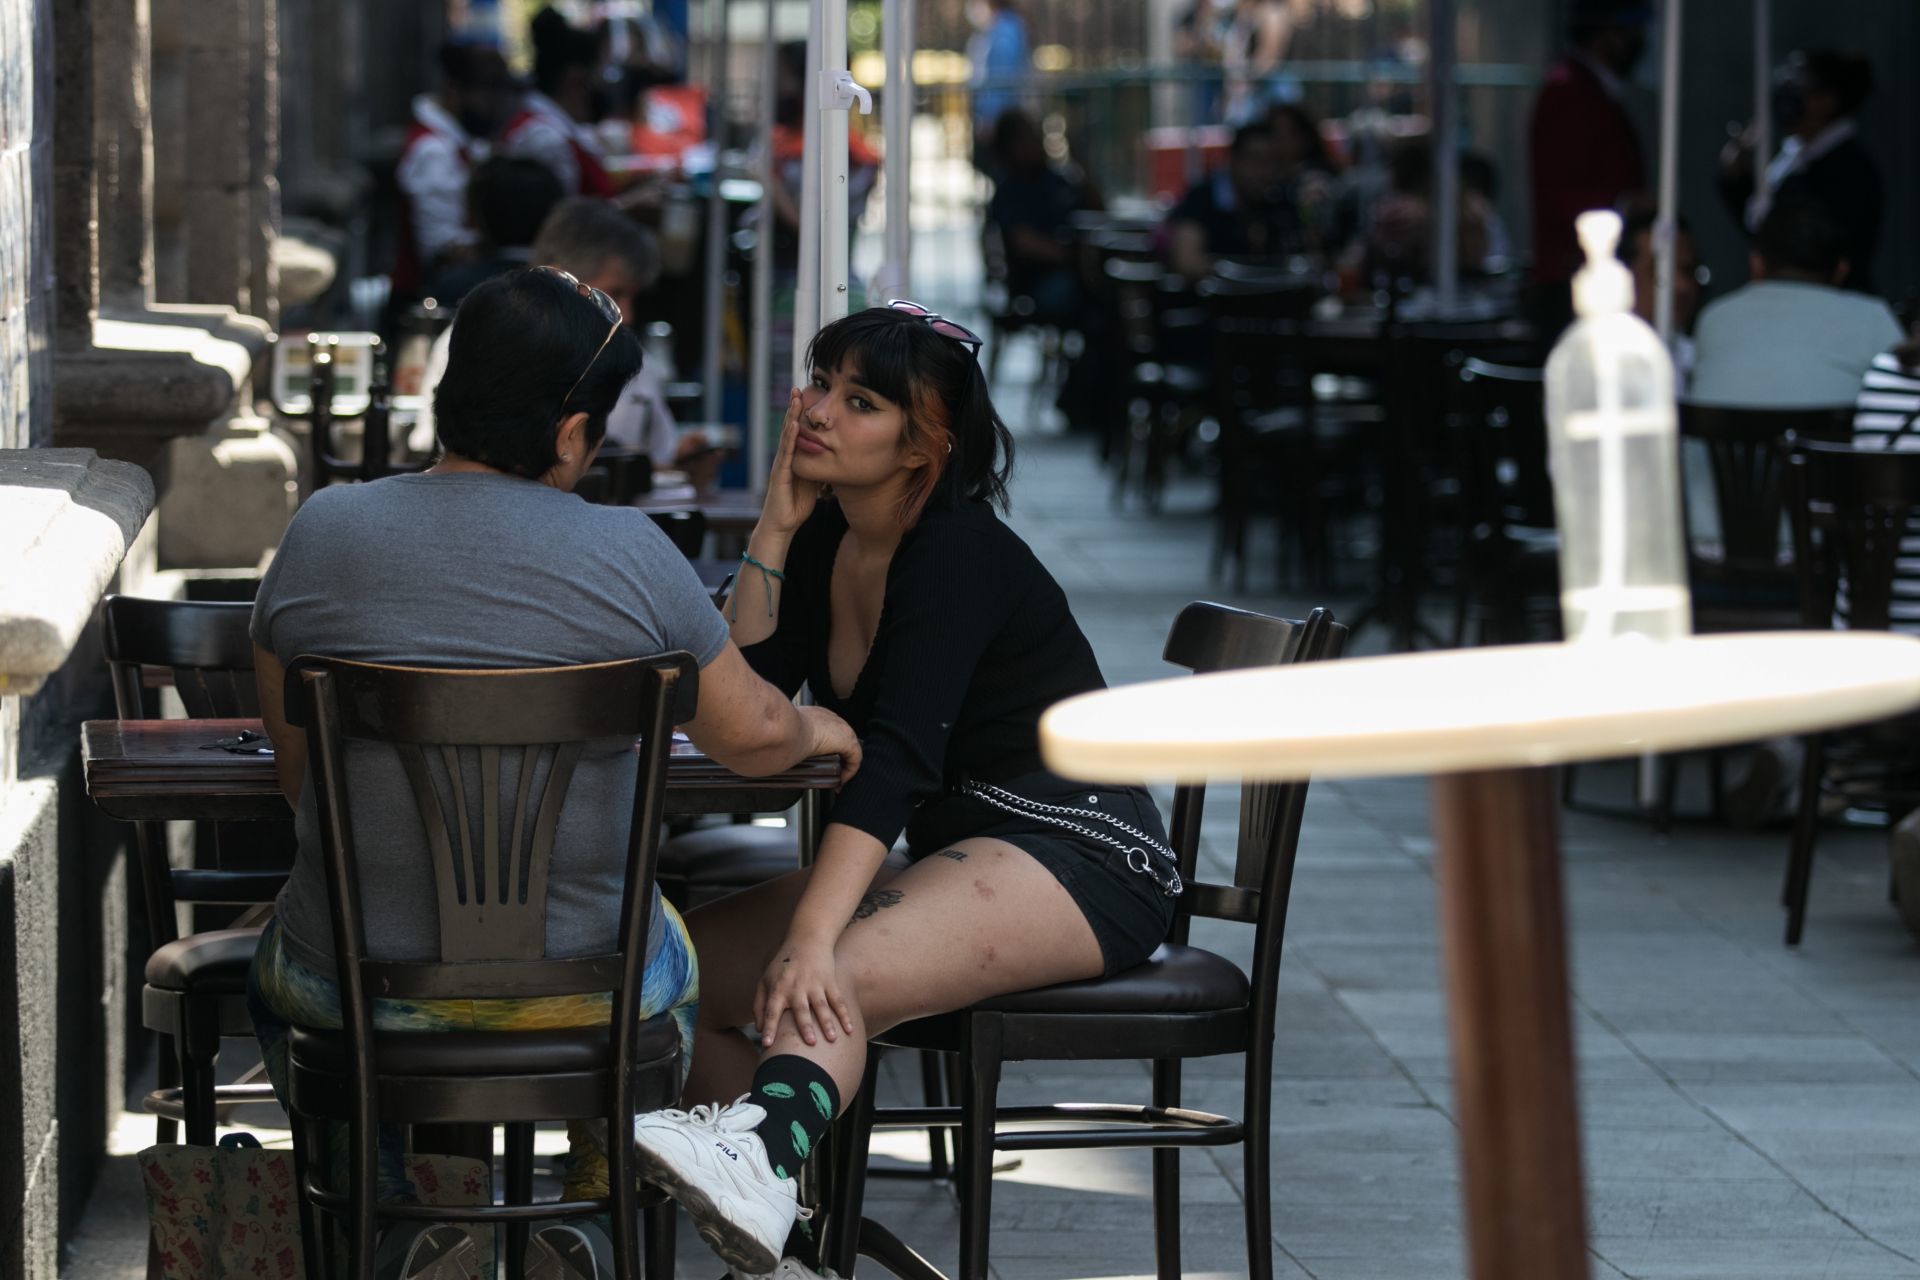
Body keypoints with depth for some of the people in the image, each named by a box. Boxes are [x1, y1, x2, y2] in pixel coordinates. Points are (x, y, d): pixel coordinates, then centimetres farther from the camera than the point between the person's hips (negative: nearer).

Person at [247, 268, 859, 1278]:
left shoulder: (322, 533, -8)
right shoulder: (628, 555, -12)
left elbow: (294, 767, 3)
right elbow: (752, 736, 1)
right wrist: (819, 729, 24)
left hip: (360, 983, 0)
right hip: (578, 986, 0)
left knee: (278, 969, 37)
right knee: (670, 965, 36)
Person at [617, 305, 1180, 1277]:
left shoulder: (959, 554, -17)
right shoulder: (825, 536, 9)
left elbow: (896, 757, -31)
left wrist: (811, 940, -42)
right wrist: (777, 522, -5)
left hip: (1076, 855, -9)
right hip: (950, 852, 9)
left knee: (820, 990, -36)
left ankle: (760, 1156, -65)